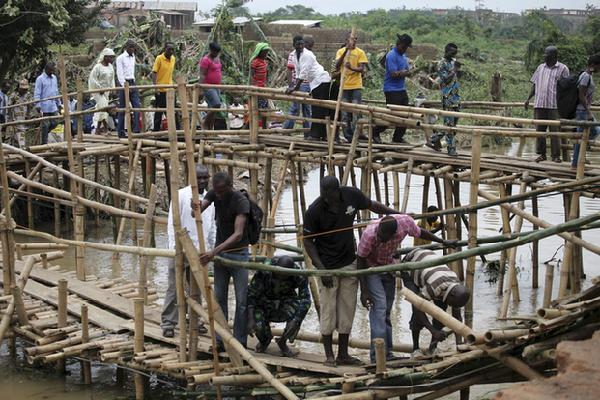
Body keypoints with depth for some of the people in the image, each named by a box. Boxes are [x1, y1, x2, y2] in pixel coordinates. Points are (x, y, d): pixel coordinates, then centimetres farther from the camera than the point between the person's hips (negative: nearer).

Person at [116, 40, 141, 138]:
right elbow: (119, 73, -11)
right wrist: (124, 86, -19)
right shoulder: (121, 58, -5)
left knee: (137, 105, -7)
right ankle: (121, 132, 4)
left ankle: (136, 130, -9)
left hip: (132, 83, 6)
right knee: (122, 109, -2)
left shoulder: (133, 57, 15)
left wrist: (133, 84, 16)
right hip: (123, 83, -6)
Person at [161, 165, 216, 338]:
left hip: (200, 251, 5)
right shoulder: (181, 195, -8)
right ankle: (168, 323, 5)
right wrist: (174, 246, -15)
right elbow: (172, 223, -9)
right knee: (174, 288, -1)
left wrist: (211, 248, 13)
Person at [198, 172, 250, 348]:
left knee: (242, 300, -4)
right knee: (219, 299, 5)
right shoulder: (214, 194, -5)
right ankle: (220, 340, 10)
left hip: (238, 253, -5)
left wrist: (214, 251, -40)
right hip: (220, 252, 5)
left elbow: (238, 234, -30)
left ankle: (240, 342, 2)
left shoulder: (241, 201, -23)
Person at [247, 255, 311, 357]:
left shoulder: (299, 275, -26)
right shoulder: (264, 271, -30)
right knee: (258, 326, -29)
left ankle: (283, 342, -3)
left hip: (285, 302, 1)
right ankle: (265, 339, 13)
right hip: (264, 302, -1)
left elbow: (305, 299, -26)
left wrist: (296, 321, -40)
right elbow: (251, 294, -25)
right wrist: (251, 320, -35)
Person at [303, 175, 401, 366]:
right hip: (327, 266, -4)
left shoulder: (351, 195, -10)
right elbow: (308, 241, -11)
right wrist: (321, 269, -17)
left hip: (349, 263, 4)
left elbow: (373, 205, 10)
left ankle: (343, 354, 16)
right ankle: (329, 356, 8)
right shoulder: (314, 211, -20)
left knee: (347, 309, 8)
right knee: (328, 311, -2)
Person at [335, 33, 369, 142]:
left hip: (356, 86, -2)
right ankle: (348, 136, 11)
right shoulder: (341, 51, 7)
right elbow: (337, 66, -8)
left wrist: (352, 68, -27)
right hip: (344, 86, 2)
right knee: (345, 114, 5)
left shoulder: (360, 52, 2)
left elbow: (362, 69, -6)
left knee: (356, 112, -4)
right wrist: (346, 51, -17)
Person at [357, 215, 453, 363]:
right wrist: (364, 291, -22)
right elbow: (360, 261, -22)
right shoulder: (369, 235, -36)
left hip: (388, 267, 5)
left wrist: (443, 242, 12)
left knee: (386, 311, 7)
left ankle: (387, 354, 14)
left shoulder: (405, 222, -26)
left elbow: (420, 233, -2)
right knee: (379, 306, -18)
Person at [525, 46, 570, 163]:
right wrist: (528, 99, 7)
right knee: (539, 130, 5)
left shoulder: (562, 69, 0)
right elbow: (534, 84, 17)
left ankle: (556, 156, 3)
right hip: (539, 105, 5)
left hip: (554, 106, -4)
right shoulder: (540, 67, 14)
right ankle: (541, 154, 14)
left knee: (555, 131, -3)